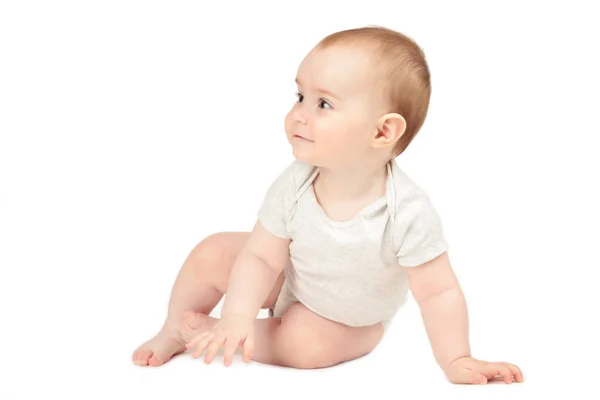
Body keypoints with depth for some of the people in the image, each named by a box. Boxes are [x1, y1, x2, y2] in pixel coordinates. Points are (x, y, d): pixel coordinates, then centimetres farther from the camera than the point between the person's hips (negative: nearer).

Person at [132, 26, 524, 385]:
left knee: (304, 344, -30)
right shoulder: (293, 186, -26)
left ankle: (204, 330, -7)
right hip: (286, 280, 3)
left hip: (345, 320, -3)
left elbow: (438, 291, -31)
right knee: (213, 253, -11)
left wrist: (457, 361, -33)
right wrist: (238, 316, -33)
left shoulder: (408, 213, -38)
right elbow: (261, 256, -20)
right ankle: (174, 331, 16)